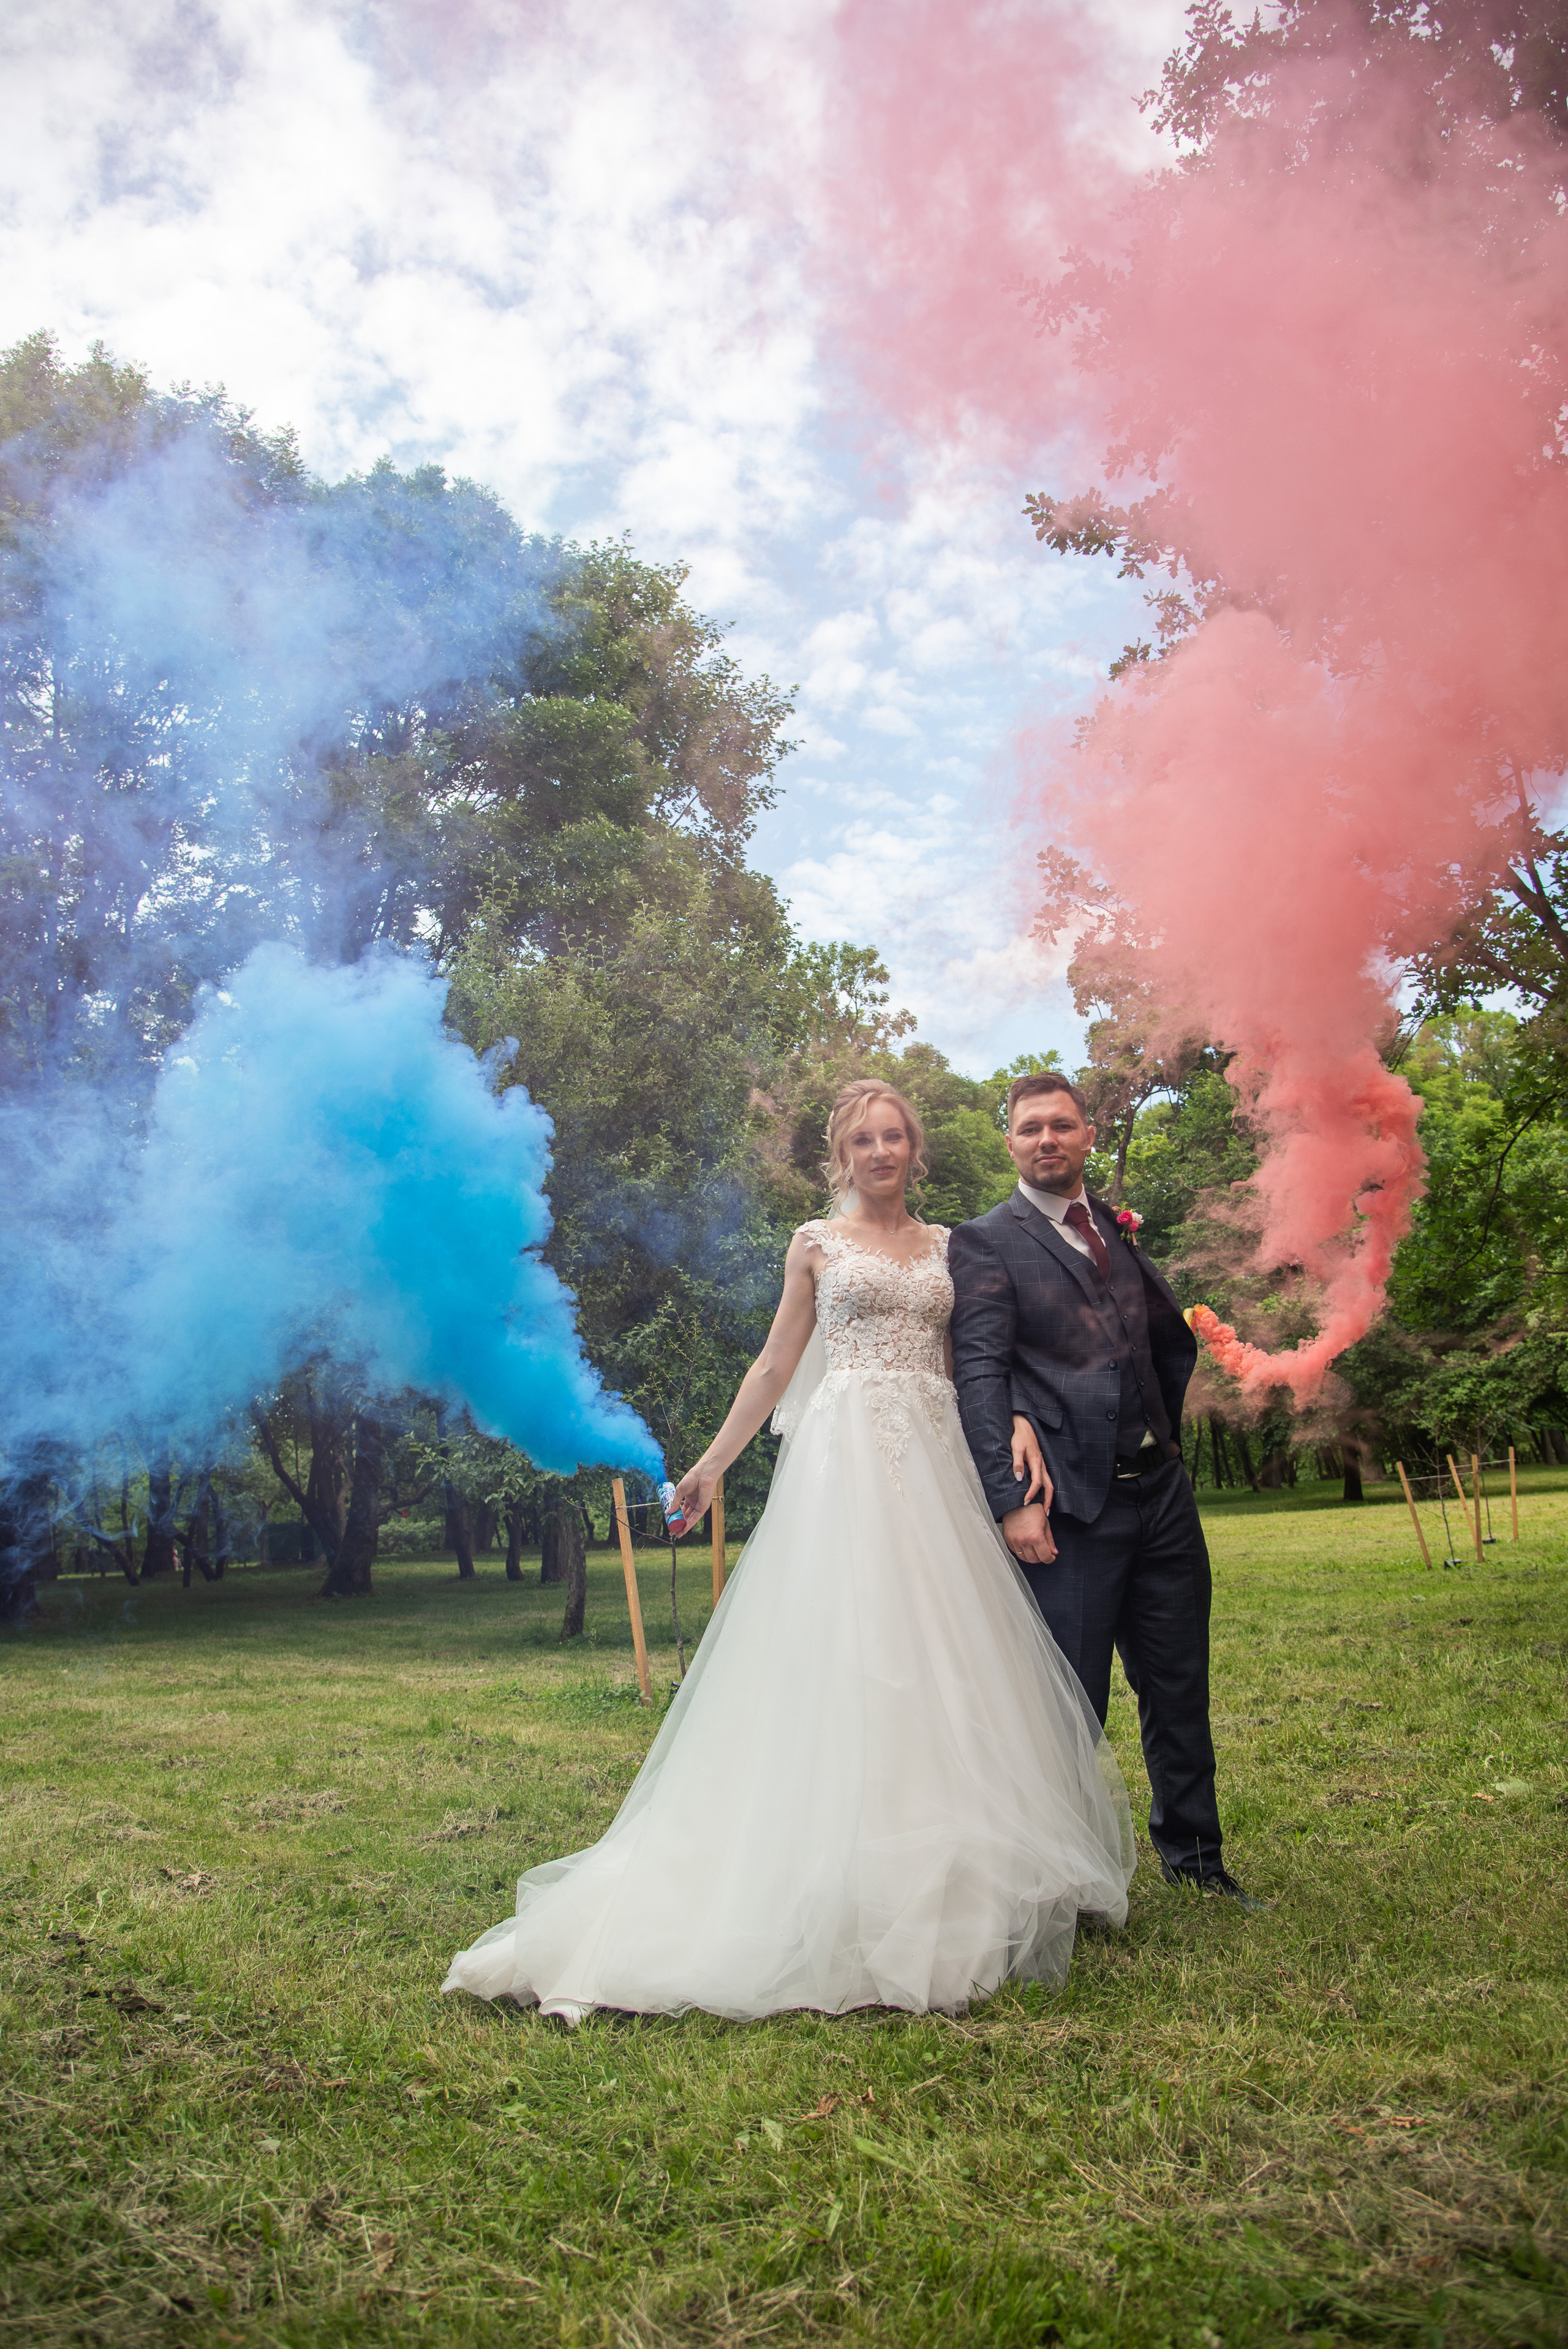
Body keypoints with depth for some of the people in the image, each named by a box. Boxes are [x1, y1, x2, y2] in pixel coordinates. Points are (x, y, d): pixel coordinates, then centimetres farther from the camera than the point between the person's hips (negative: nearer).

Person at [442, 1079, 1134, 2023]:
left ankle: (955, 1878, 14)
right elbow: (776, 1366, 9)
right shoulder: (818, 1244, 8)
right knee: (846, 1648, -6)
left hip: (937, 1459, 3)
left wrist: (1018, 1419, -8)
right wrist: (713, 1463, 6)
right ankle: (853, 1889, 1)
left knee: (942, 1654, 3)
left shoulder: (948, 1246, 15)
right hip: (848, 1454, -3)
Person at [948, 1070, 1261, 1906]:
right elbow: (980, 1378, -12)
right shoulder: (985, 1243, -4)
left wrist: (1162, 1434, 9)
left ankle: (1194, 1855, 33)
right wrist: (1012, 1500, -19)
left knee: (1180, 1689, 16)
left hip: (1162, 1495, 6)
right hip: (1072, 1507, -6)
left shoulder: (1117, 1228, 15)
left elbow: (1175, 1341, 22)